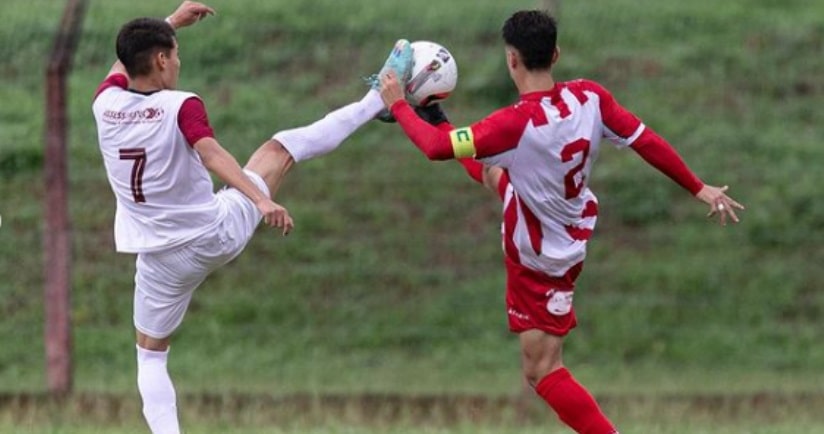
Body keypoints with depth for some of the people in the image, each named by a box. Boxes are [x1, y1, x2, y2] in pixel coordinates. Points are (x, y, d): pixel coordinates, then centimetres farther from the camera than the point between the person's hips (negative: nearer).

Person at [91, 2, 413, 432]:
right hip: (221, 233, -2)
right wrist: (262, 201, -46)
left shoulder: (106, 103, -4)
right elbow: (213, 157, -36)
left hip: (164, 260, 2)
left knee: (150, 355, 16)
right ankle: (379, 99, 27)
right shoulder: (181, 107, -18)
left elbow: (126, 60, 19)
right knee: (281, 147, 15)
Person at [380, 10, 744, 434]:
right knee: (496, 173, 33)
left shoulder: (515, 124, -38)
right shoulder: (589, 97, -20)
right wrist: (699, 189, -2)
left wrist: (397, 104, -17)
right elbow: (646, 141, -13)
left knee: (541, 371, -2)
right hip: (574, 220, 8)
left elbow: (437, 148, -34)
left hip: (543, 259, -8)